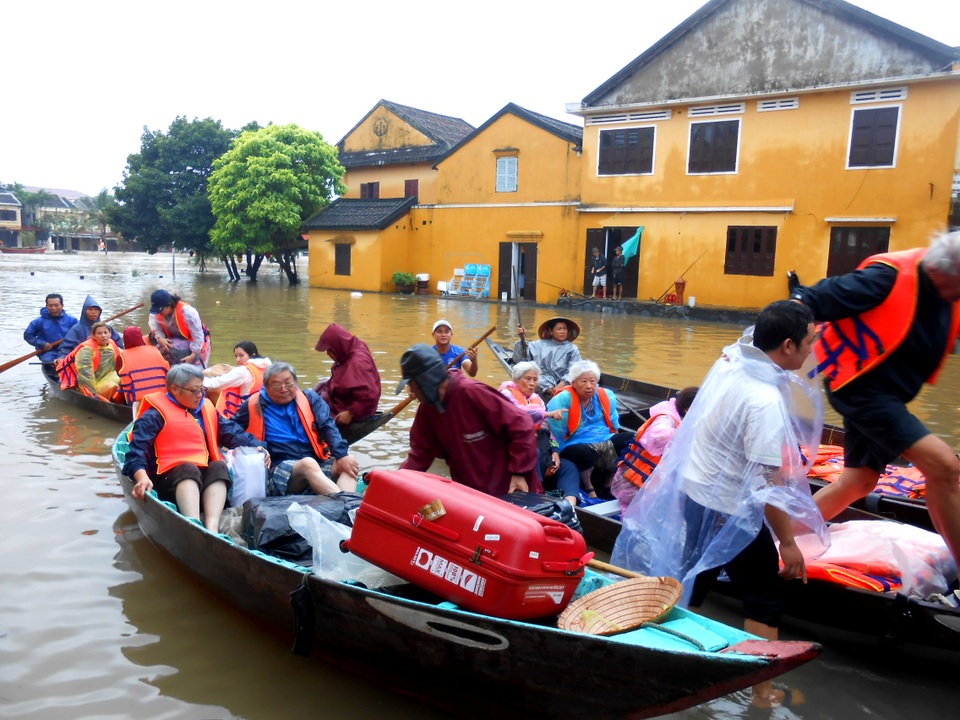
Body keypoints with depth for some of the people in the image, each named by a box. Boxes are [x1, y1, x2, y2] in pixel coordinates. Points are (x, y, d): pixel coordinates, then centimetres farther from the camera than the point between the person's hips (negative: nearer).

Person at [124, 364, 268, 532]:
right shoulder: (156, 415, 3)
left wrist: (255, 446, -8)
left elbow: (232, 432, 11)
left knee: (219, 466, -28)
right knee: (189, 469, -35)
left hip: (207, 477, 4)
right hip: (171, 479, -4)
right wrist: (142, 477, -28)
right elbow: (137, 452, -8)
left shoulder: (207, 408, 19)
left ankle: (212, 529, -50)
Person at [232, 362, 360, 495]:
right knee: (309, 463, -35)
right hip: (280, 470, -3)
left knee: (348, 461, -24)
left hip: (317, 464, 4)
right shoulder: (255, 405, 7)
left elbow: (328, 426, 1)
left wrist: (342, 455, -16)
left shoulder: (309, 398, 12)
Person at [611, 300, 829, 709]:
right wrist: (788, 543, -15)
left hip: (690, 490, 8)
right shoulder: (766, 401, -27)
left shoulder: (732, 359, -5)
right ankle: (762, 692, 21)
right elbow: (768, 486, -24)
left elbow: (754, 336, 24)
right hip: (729, 511, -8)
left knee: (688, 583, 21)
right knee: (766, 595, 11)